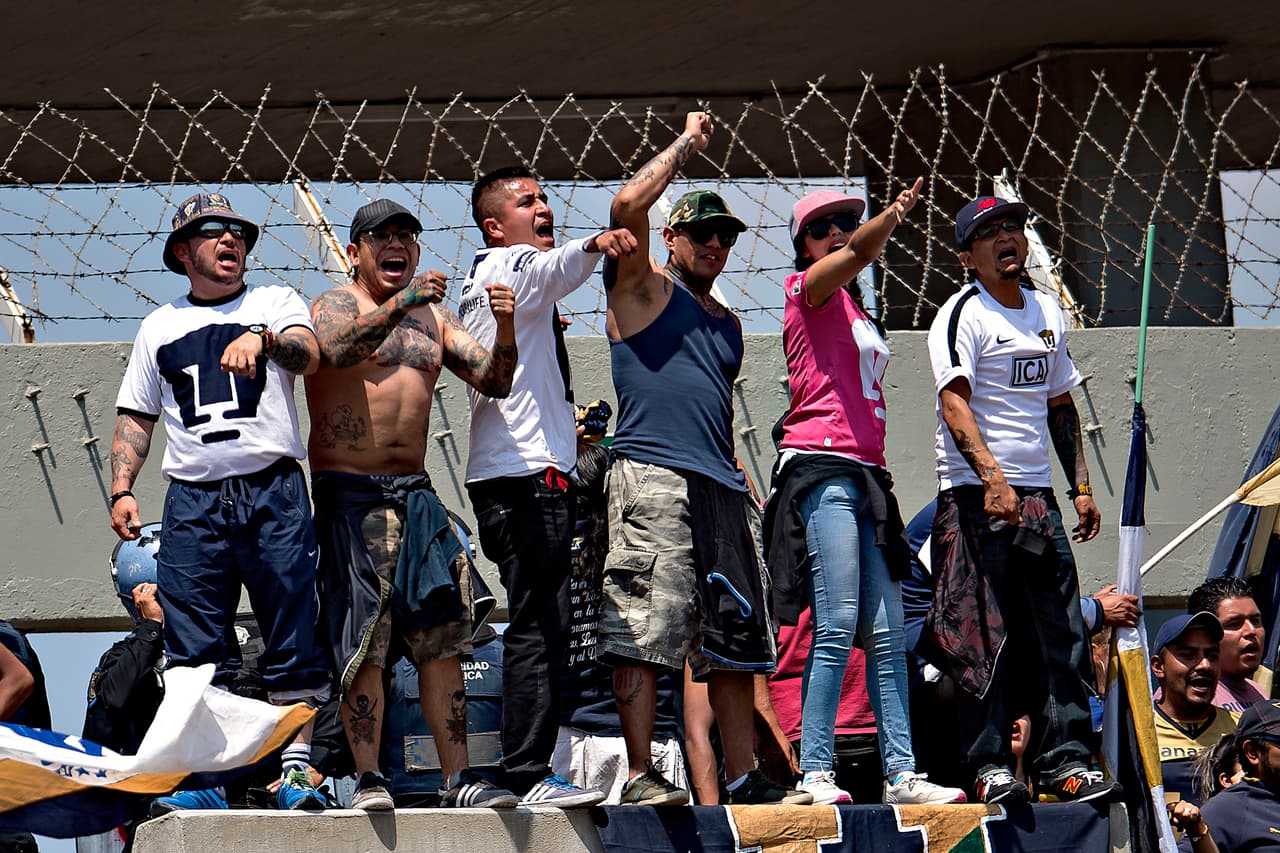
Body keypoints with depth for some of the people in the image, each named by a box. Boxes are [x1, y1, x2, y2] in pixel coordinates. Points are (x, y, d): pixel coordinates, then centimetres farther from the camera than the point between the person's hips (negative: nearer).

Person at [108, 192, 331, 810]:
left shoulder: (275, 303, 11)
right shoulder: (160, 326, 19)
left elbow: (307, 357, -10)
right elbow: (136, 417, 20)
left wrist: (261, 337, -30)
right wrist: (121, 489, 6)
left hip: (274, 492, -2)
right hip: (193, 499, 2)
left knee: (292, 638, -6)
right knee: (194, 648, -4)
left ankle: (295, 766, -4)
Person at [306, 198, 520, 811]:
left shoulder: (433, 318, 18)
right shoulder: (335, 305, 1)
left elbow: (494, 382, 10)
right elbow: (338, 349, -23)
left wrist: (505, 329, -10)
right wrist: (398, 305, -36)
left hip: (415, 491, 5)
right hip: (350, 491, -5)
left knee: (440, 638, 1)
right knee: (364, 644, -9)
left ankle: (458, 777, 2)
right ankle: (368, 780, -7)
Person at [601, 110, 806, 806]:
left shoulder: (726, 323, 26)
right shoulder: (643, 289, 5)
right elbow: (628, 206, -12)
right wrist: (687, 144, 0)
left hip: (720, 487, 8)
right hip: (653, 478, -8)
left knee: (735, 641, 6)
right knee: (644, 634, -12)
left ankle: (743, 776, 10)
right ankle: (640, 776, -12)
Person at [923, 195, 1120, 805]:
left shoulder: (1047, 312, 16)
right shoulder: (963, 315, -6)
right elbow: (955, 403, -18)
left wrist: (1081, 487, 16)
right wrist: (992, 477, -31)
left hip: (1037, 494, 7)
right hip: (977, 496, -7)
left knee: (1062, 633, 2)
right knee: (986, 638, -8)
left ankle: (1064, 761, 4)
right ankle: (990, 767, -6)